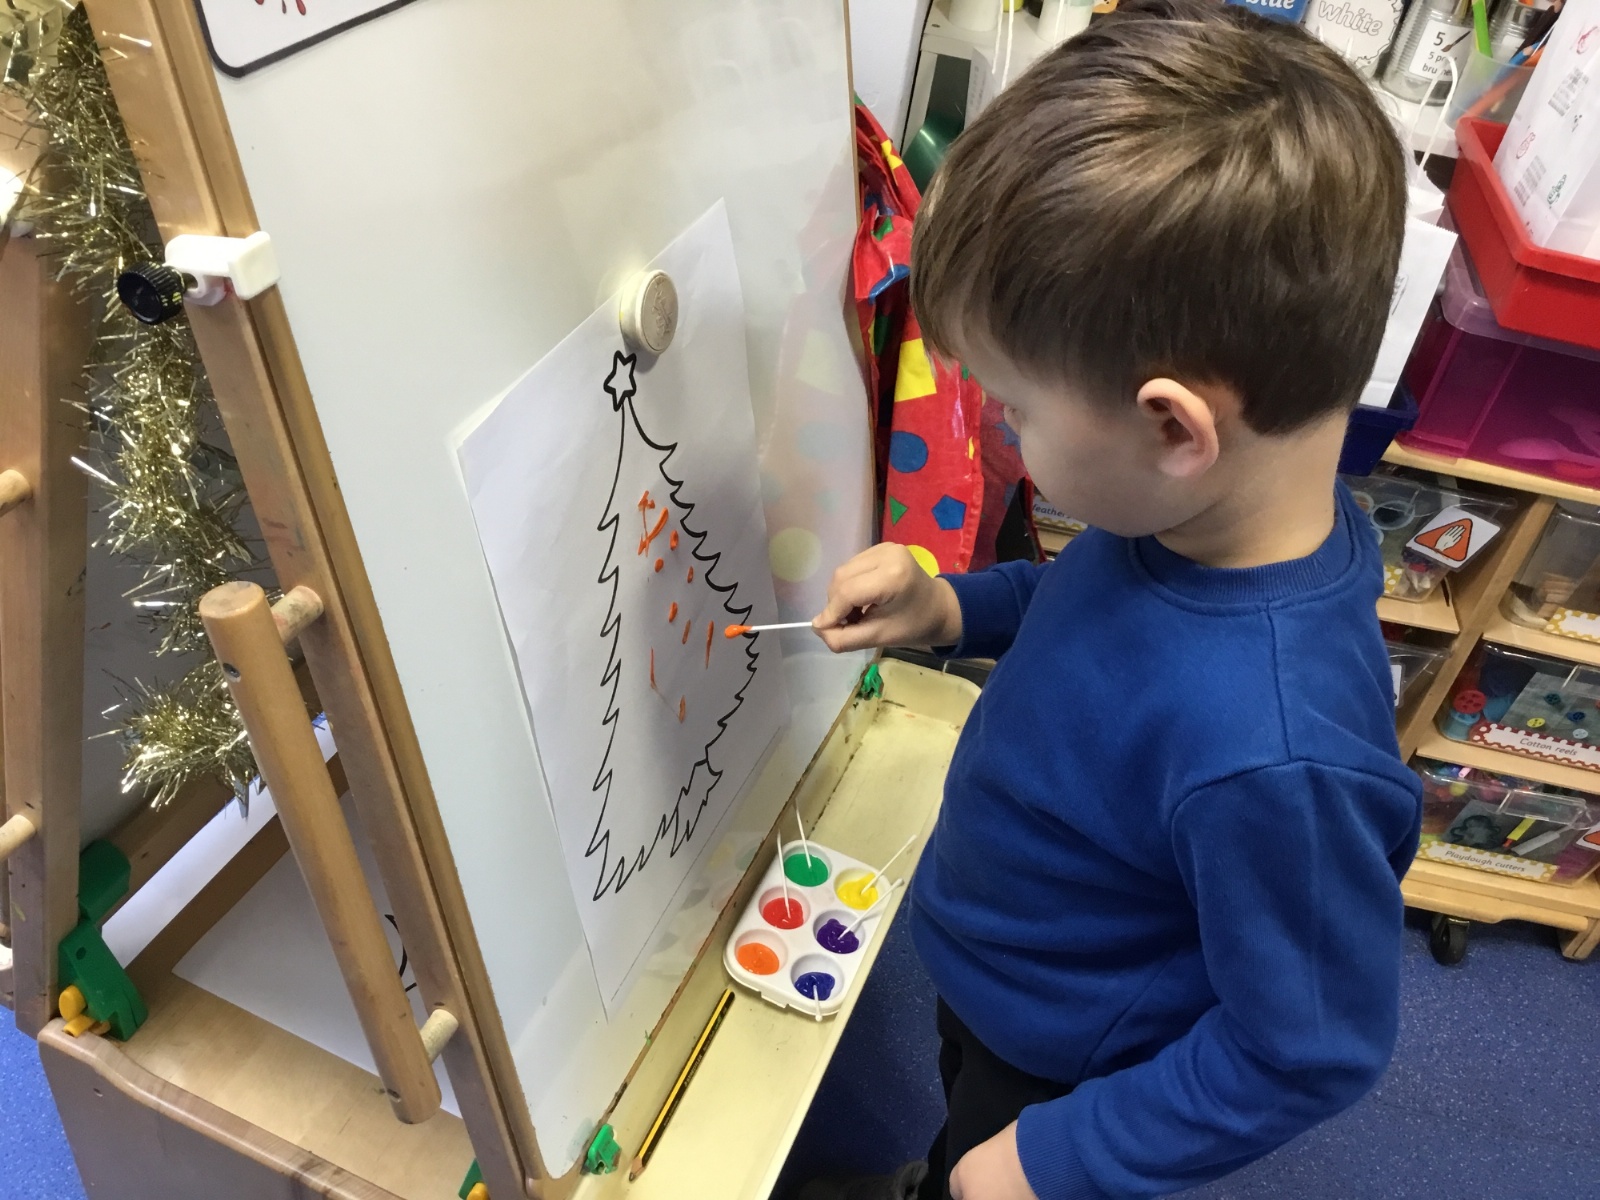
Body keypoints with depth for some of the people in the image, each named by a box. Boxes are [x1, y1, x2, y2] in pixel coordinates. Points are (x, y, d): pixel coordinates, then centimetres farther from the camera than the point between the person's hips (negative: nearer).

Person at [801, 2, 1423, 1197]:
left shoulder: (1270, 754, -45)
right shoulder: (1198, 516, -22)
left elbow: (1309, 1047, -28)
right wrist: (955, 609, -14)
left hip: (1064, 1072, -6)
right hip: (997, 966, 6)